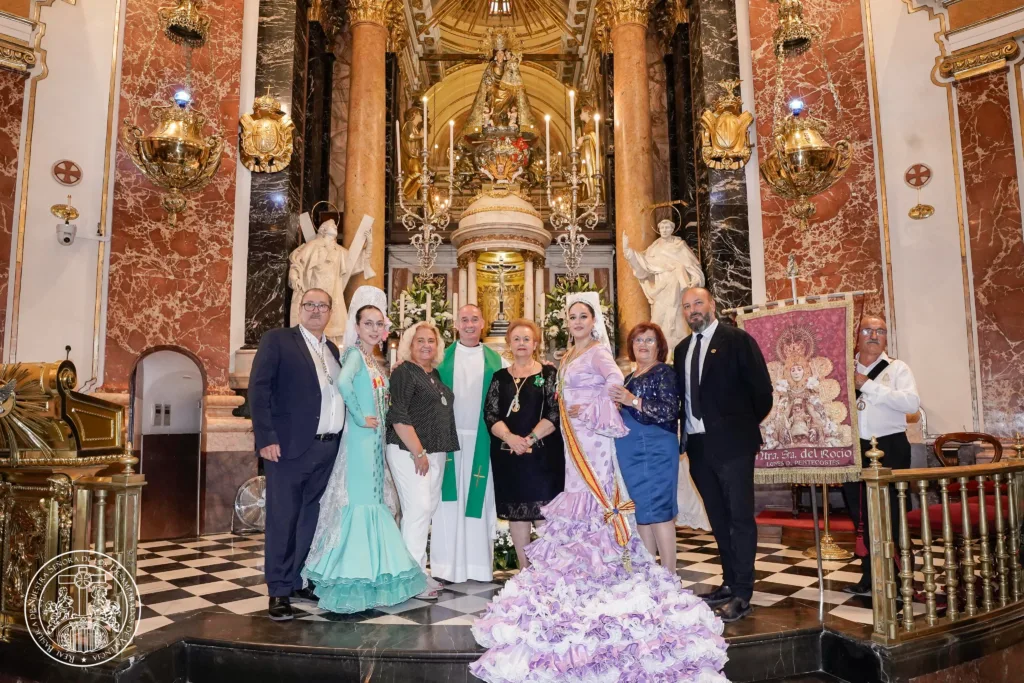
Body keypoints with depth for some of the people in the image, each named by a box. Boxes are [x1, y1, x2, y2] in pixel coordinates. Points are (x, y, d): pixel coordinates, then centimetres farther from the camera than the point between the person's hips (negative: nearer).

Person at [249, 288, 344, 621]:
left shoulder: (332, 349, 17)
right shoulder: (277, 340, -1)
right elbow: (258, 389, -9)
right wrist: (266, 438, -17)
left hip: (328, 449, 6)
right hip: (289, 447, -6)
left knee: (312, 518, 13)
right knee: (283, 519, 1)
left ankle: (300, 580, 26)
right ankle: (279, 591, 12)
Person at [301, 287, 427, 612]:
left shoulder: (374, 360, 15)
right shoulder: (355, 353, -11)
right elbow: (343, 382, -32)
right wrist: (359, 416, -23)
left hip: (375, 439, 9)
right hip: (360, 438, -9)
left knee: (371, 499, 13)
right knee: (359, 502, -5)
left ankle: (369, 577, 24)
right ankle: (355, 581, 4)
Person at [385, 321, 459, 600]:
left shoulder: (436, 375, 16)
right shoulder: (404, 373, -7)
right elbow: (398, 417, -14)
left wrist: (433, 452, 18)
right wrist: (418, 452, -16)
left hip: (436, 452, 8)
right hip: (409, 452, -8)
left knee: (429, 508, 9)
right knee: (418, 508, -11)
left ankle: (420, 569, 19)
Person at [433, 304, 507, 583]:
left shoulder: (495, 360, 10)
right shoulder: (443, 357, 8)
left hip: (481, 439, 1)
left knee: (479, 499, 3)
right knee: (450, 500, 1)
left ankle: (479, 563, 11)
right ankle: (448, 564, 7)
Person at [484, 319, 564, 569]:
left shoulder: (549, 374, 3)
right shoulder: (499, 377, 11)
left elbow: (556, 413, -6)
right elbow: (490, 414, 2)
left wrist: (531, 438, -17)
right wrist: (511, 438, -15)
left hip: (543, 453, -3)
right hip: (507, 454, 3)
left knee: (545, 513, -6)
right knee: (516, 513, 7)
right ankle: (525, 573, 17)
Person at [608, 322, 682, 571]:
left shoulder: (664, 372, -4)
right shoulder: (630, 377, 18)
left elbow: (670, 411, -16)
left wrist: (634, 401, -23)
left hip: (654, 450, -8)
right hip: (631, 452, 8)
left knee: (657, 511, -6)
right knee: (640, 511, 10)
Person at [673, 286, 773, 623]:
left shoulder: (737, 340, -7)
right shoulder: (682, 349, 12)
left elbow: (761, 388, -8)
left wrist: (748, 424, 0)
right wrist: (687, 430, 4)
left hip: (731, 443, -6)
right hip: (698, 445, 7)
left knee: (740, 517, 0)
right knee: (718, 519, 15)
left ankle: (742, 594, 7)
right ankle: (730, 582, 27)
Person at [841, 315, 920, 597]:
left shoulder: (897, 368, -1)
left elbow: (912, 402, -17)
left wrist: (868, 385, -18)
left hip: (889, 447, -3)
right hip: (853, 448, 3)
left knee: (889, 515, 0)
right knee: (860, 514, 11)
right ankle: (870, 577, 24)